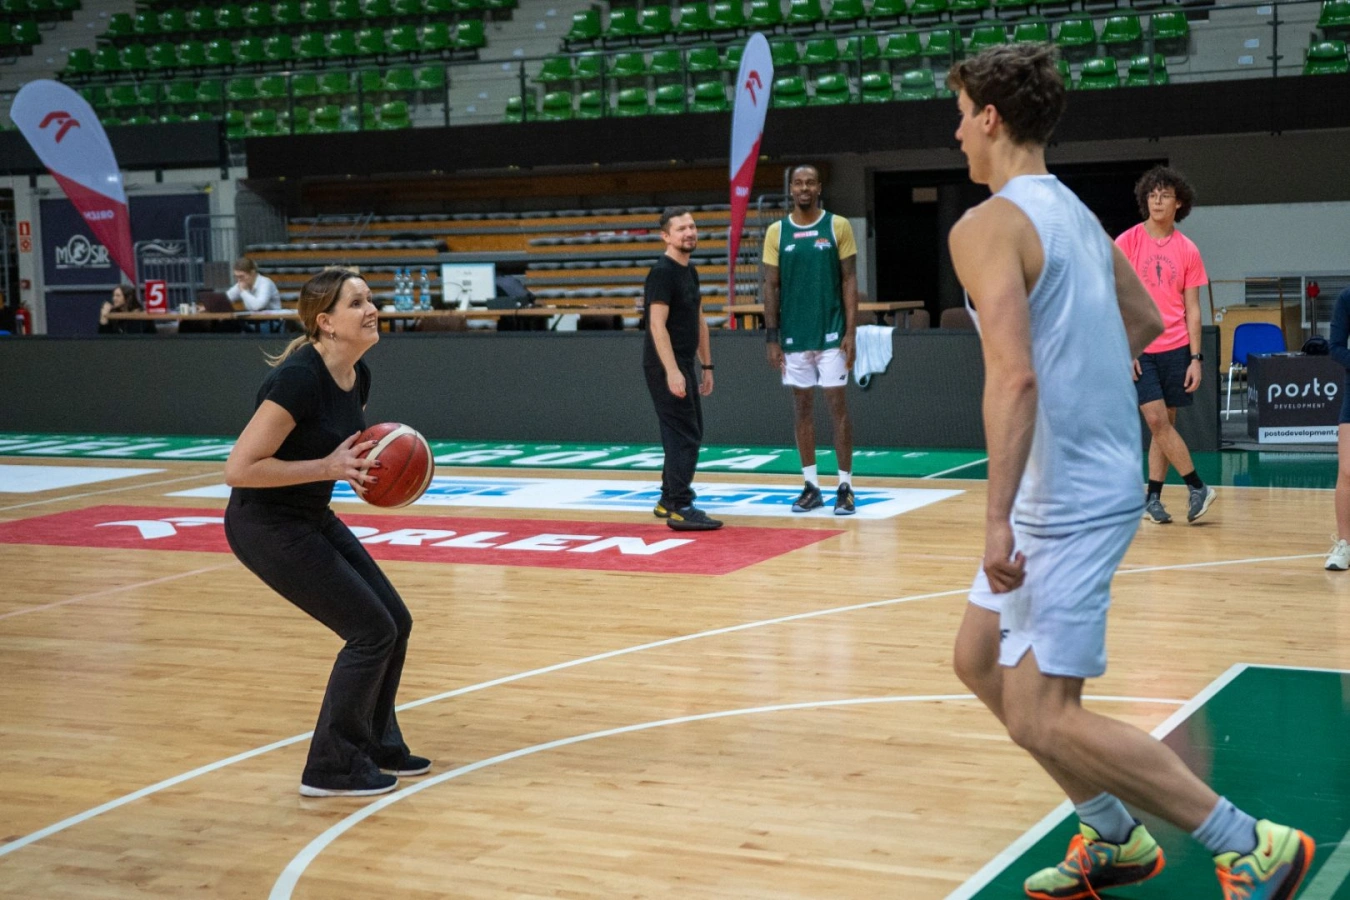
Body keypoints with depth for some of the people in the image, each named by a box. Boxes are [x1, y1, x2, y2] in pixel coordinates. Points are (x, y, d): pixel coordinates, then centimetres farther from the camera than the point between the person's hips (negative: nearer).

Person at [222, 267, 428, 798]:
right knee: (372, 631, -8)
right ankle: (331, 769, 5)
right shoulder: (299, 378, -25)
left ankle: (376, 744, 27)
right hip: (265, 527, -9)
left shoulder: (358, 376, 1)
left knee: (396, 622, 8)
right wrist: (327, 467, -27)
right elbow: (239, 469, -28)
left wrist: (359, 471, -3)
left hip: (312, 519, 9)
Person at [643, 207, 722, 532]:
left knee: (690, 434, 16)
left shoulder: (690, 271, 14)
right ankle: (680, 509, -8)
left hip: (684, 365, 10)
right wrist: (672, 371, -27)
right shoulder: (662, 273, -15)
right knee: (684, 437, -10)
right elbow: (657, 325, -22)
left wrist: (706, 366, 18)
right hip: (666, 367, -10)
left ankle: (668, 500, 26)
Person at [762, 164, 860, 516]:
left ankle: (845, 486, 4)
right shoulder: (776, 232, 4)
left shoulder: (838, 226, -1)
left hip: (831, 333, -2)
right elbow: (771, 286, 6)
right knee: (802, 405, 8)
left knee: (837, 404, -2)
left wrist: (851, 332, -9)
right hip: (794, 336, 2)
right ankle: (811, 485, 15)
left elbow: (849, 280, -2)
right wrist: (772, 338, 1)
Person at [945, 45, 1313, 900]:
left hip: (1065, 500, -10)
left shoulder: (988, 225, -16)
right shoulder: (1076, 214, 12)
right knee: (980, 661, 19)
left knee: (1043, 720, -6)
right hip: (1101, 476, 10)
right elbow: (1146, 320, 26)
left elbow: (1014, 378, -28)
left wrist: (999, 518, -27)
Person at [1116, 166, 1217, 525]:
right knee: (1157, 419, -11)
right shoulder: (1127, 242, -1)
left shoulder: (1188, 251, 5)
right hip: (1138, 349, -2)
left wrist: (1195, 358, 0)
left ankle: (1152, 498, 11)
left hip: (1175, 349, 2)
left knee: (1165, 423, 4)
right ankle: (1198, 488, -1)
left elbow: (1192, 309, 6)